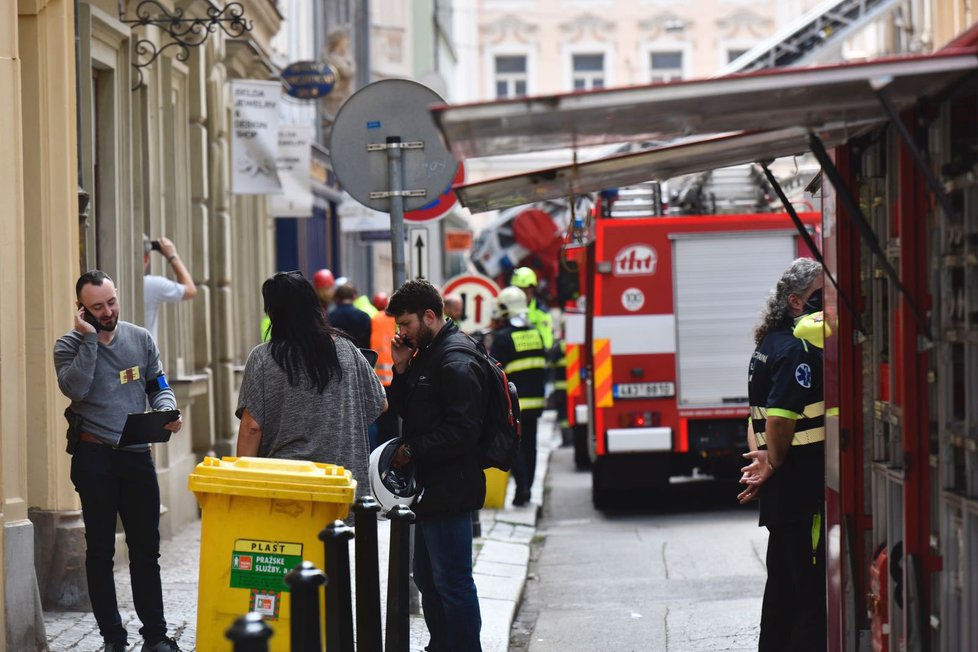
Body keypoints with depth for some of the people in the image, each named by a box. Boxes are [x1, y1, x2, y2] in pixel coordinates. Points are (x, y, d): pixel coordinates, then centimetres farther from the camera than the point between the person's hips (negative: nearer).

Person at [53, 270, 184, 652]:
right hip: (95, 458, -3)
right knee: (101, 549, 4)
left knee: (146, 548, 6)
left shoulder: (141, 339, 8)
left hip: (138, 455, 3)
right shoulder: (69, 346, -3)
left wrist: (167, 411, -10)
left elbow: (158, 386, 12)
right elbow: (75, 388, -20)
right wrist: (90, 338, -18)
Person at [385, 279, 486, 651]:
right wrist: (402, 369, 3)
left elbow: (462, 430, -24)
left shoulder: (456, 361, -18)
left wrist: (412, 451, -18)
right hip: (431, 488, 11)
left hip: (449, 490, -11)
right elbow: (405, 409, 18)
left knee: (452, 581, -5)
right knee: (427, 576, 19)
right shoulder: (427, 354, 14)